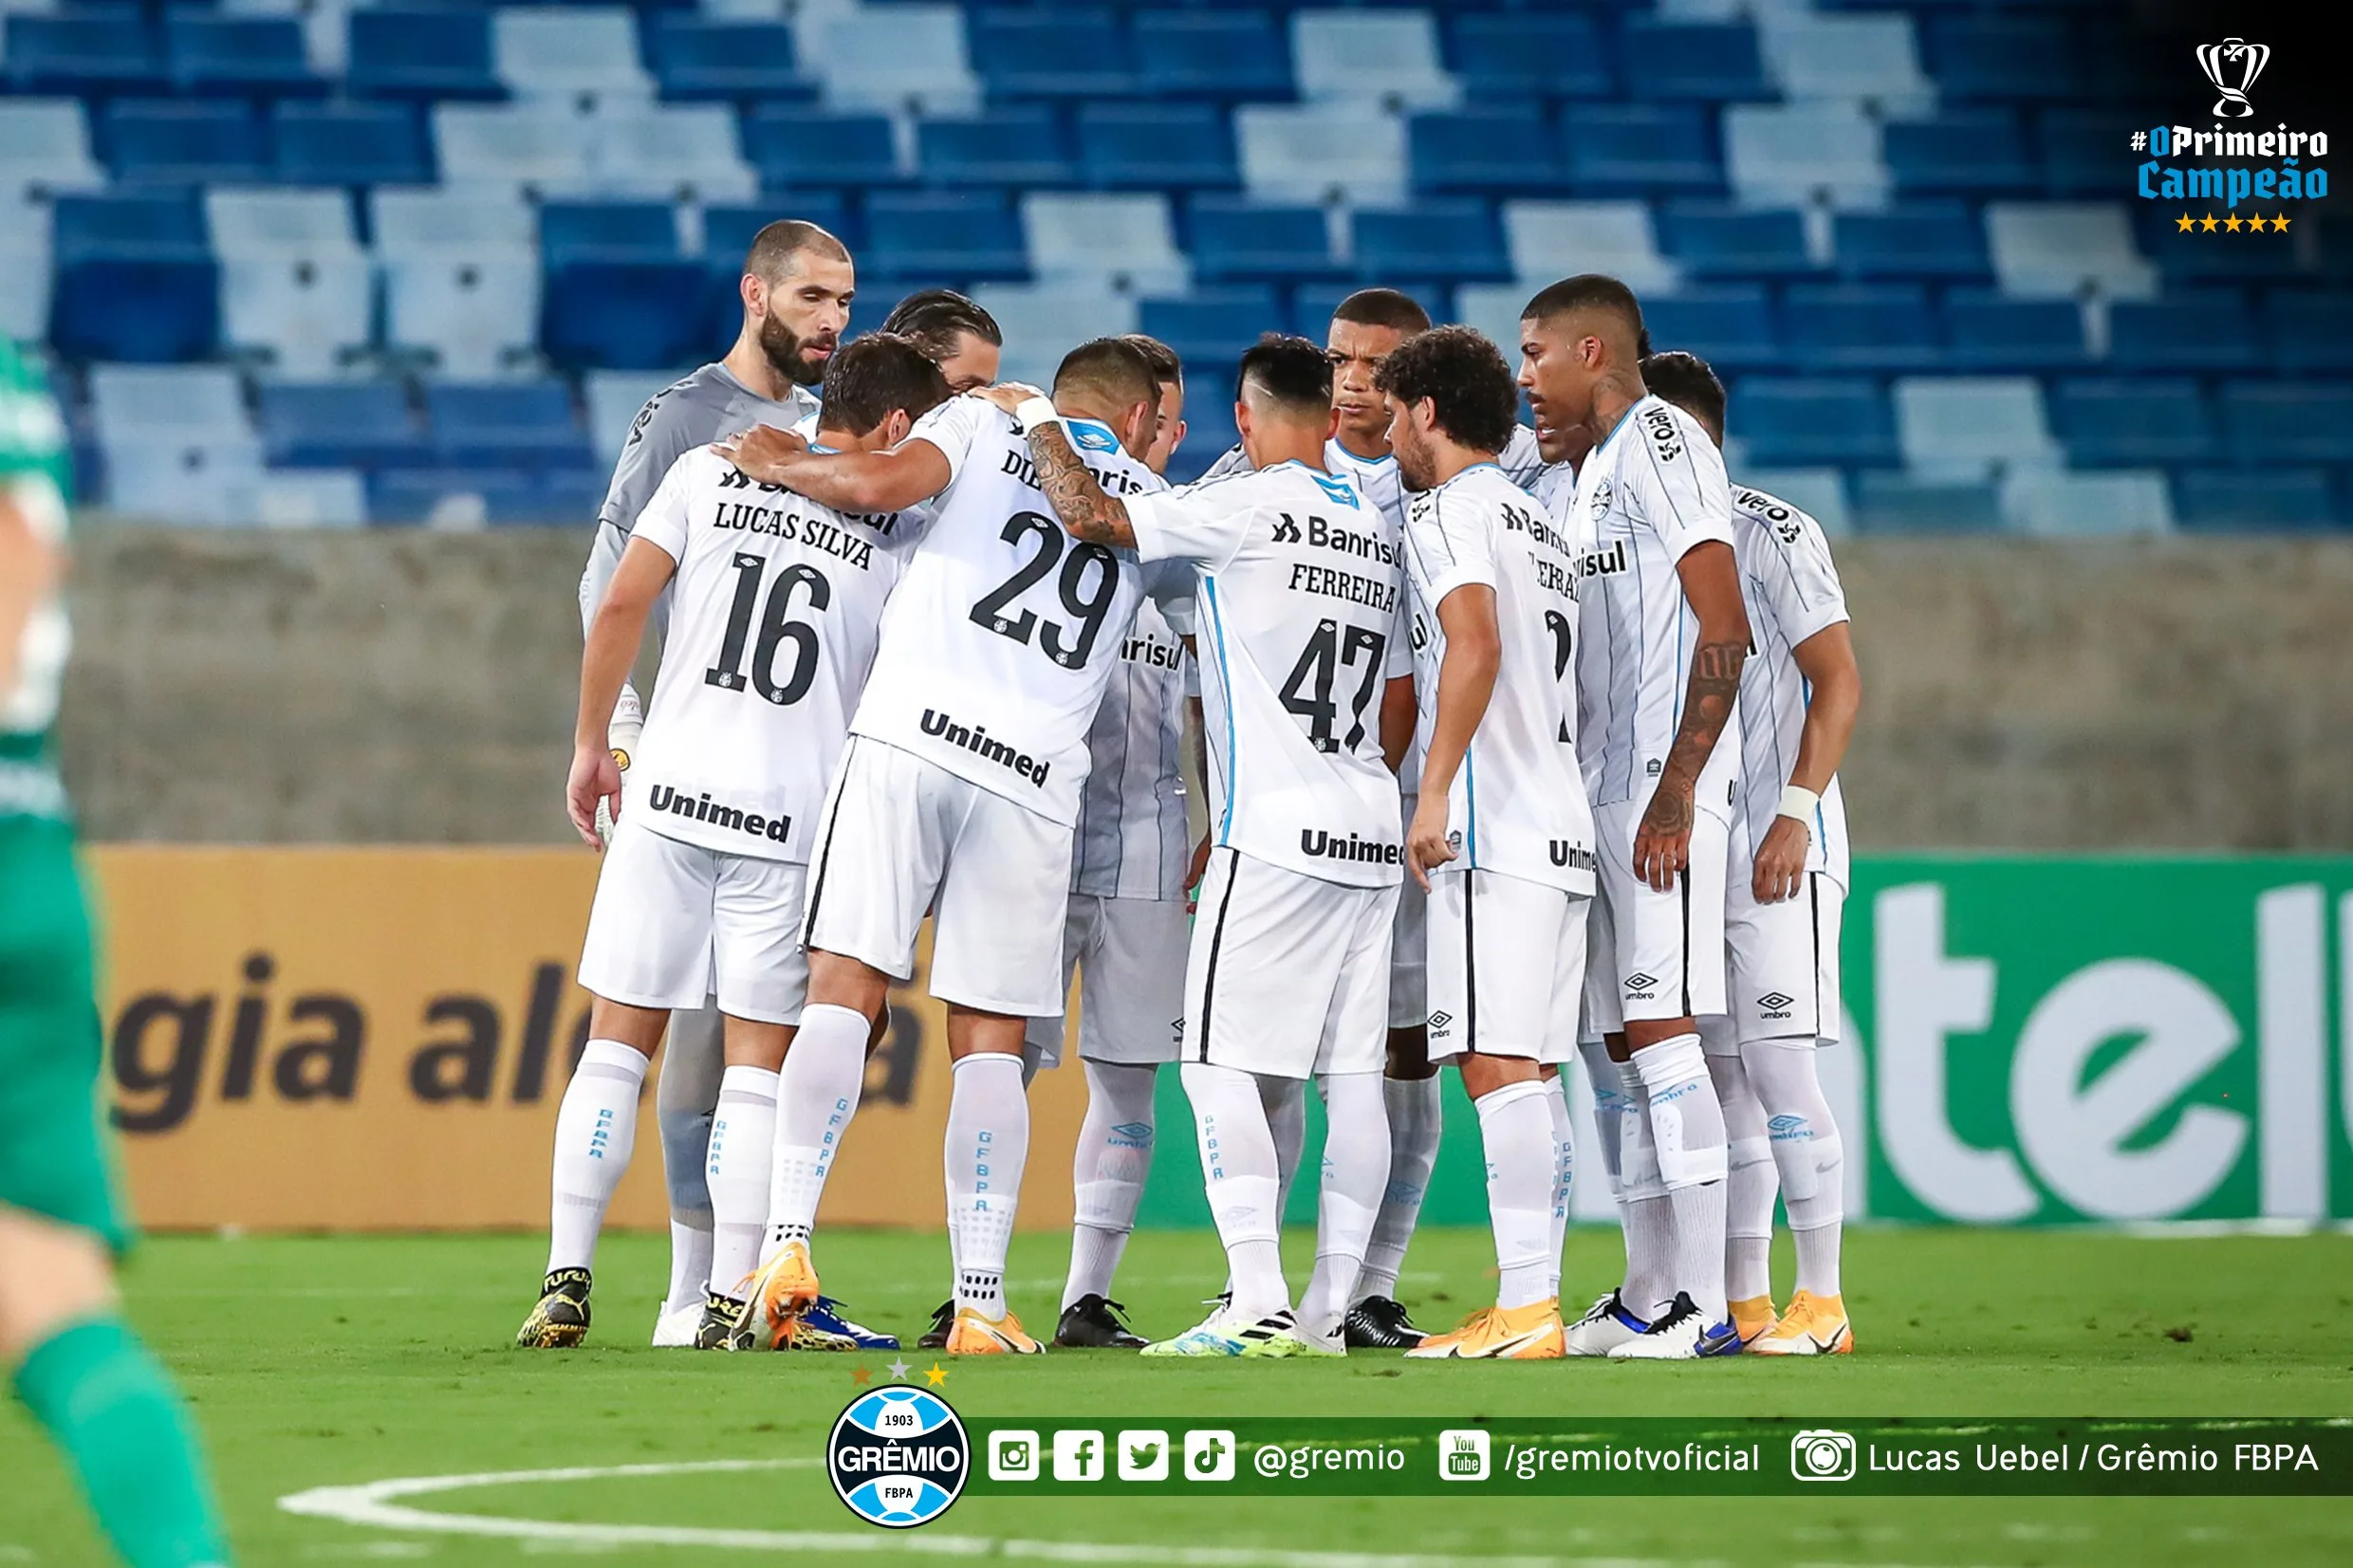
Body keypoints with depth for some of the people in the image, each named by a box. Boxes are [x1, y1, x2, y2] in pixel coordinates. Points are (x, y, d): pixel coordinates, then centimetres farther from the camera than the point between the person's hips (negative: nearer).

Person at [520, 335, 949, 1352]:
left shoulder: (711, 474, 4)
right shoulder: (894, 533, 1)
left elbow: (621, 605, 0)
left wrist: (591, 744, 9)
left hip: (671, 798, 1)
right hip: (796, 814, -1)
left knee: (616, 1042, 7)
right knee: (760, 1061, 5)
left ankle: (566, 1281, 2)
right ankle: (734, 1297, -1)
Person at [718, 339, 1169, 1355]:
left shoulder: (984, 425, 14)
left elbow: (880, 483, -3)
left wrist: (781, 464, 12)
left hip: (908, 735, -1)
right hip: (1033, 774, 2)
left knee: (845, 992, -3)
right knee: (990, 1041, 5)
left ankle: (792, 1241, -18)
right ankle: (979, 1303, 0)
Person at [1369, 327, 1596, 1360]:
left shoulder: (1450, 512, -5)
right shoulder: (1543, 526, 23)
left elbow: (1475, 647, -20)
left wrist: (1435, 793, -21)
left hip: (1493, 830, -9)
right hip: (1564, 829, 9)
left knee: (1497, 1064, -13)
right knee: (1527, 1075, 8)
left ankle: (1525, 1310, -19)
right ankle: (1534, 1303, 6)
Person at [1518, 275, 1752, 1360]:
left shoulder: (1660, 440, -9)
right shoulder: (1596, 468, 21)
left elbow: (1724, 631, -17)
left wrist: (1674, 791, -22)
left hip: (1661, 783, -10)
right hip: (1602, 786, 10)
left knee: (1661, 1033, -13)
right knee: (1626, 1044, 9)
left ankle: (1703, 1305, -14)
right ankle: (1650, 1299, 12)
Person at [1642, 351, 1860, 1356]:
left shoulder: (1771, 536, -7)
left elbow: (1838, 680, -12)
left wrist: (1795, 811, -19)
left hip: (1774, 846, -8)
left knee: (1779, 1073, -10)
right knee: (1723, 1083, 7)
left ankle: (1821, 1302, -5)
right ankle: (1742, 1307, 9)